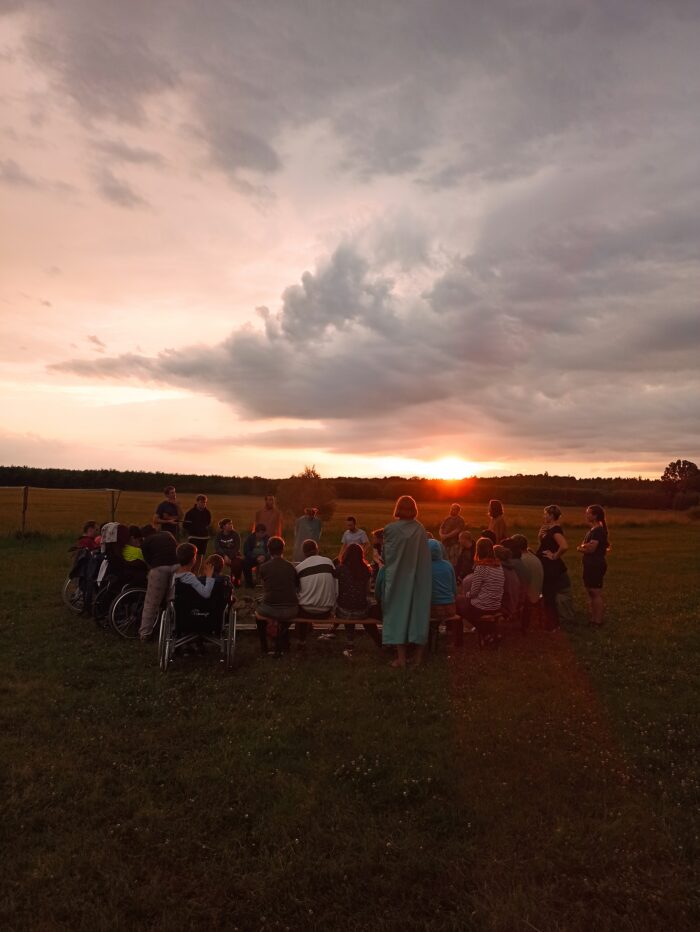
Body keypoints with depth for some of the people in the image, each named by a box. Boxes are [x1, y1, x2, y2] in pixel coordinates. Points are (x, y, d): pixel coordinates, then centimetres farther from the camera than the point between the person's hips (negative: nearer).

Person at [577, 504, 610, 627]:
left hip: (596, 565, -10)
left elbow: (591, 548, -23)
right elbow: (584, 546, 12)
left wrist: (582, 547, -5)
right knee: (591, 592, 16)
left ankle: (598, 621, 3)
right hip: (591, 565, 10)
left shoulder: (598, 530, -17)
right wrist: (584, 547, -10)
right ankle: (593, 618, 25)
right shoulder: (593, 529, 14)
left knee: (596, 593, -3)